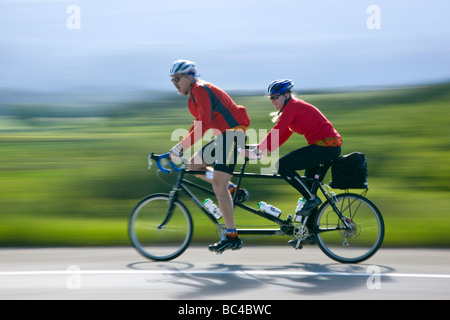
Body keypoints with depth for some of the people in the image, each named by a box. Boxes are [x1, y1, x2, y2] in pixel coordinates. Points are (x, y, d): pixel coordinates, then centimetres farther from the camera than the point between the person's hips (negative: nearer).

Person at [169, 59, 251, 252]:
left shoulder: (201, 90, -15)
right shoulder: (195, 93, 17)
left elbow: (204, 124, -24)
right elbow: (199, 123, 26)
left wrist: (182, 146, -25)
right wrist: (180, 146, 19)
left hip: (233, 134, -10)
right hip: (224, 136, 10)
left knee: (218, 186, -15)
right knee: (194, 165, 12)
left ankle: (231, 236, -13)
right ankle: (234, 191, 10)